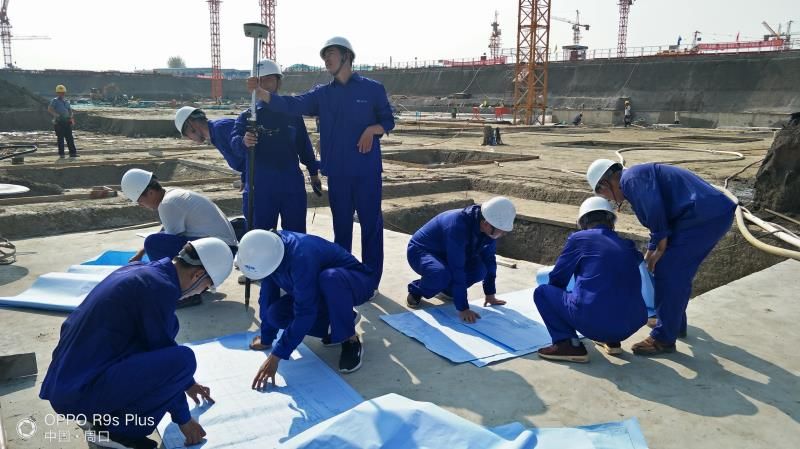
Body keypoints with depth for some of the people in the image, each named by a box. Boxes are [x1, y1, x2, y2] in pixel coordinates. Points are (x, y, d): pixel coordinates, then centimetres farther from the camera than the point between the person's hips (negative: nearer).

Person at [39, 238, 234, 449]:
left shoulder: (141, 270, 10)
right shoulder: (159, 287, -17)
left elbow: (160, 342, 23)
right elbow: (164, 354, -10)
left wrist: (187, 383, 32)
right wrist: (182, 418, 3)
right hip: (78, 393, -9)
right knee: (182, 360, -19)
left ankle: (100, 414, 17)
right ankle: (118, 428, -1)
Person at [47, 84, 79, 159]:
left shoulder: (66, 101, 15)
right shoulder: (54, 101, -1)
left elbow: (70, 111, 20)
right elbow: (49, 109, -11)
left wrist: (72, 120, 8)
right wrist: (56, 115, -23)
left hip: (67, 121, 5)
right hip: (59, 122, -5)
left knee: (70, 137, 4)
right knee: (60, 138, -1)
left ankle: (72, 153, 7)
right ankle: (61, 154, 4)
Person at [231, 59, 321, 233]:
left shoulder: (292, 113, 9)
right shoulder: (247, 116, 4)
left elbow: (304, 143, 15)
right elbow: (234, 139, -12)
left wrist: (313, 172, 16)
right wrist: (243, 142, -36)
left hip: (292, 184, 1)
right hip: (259, 186, -1)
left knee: (296, 235, 8)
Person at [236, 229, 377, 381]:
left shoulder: (300, 257, -36)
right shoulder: (266, 250, -14)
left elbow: (304, 312, -35)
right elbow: (268, 294, -3)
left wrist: (276, 356, -31)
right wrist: (266, 339, 2)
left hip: (356, 284, -7)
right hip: (321, 292, 7)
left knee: (330, 278, -40)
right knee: (276, 313, -15)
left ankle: (351, 340, -20)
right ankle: (336, 325, 5)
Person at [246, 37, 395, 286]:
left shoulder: (372, 89, 1)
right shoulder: (322, 94, 8)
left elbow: (388, 121, 5)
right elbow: (290, 105, -3)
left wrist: (372, 130, -15)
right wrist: (259, 92, -16)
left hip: (367, 169, -3)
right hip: (337, 170, 3)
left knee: (371, 223, 2)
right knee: (341, 224, 11)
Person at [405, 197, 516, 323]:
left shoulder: (489, 228, -14)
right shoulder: (458, 226, -38)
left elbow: (489, 259, -1)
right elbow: (457, 269, -38)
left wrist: (490, 294, -1)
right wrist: (463, 308, -37)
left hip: (444, 255, 7)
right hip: (420, 251, -7)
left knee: (480, 269, -17)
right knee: (441, 274, -37)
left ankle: (445, 287, 9)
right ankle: (416, 290, -6)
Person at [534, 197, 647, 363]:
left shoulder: (579, 238, 5)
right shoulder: (627, 245, 16)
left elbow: (557, 279, 11)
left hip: (592, 321, -5)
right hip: (630, 326, 6)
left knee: (542, 291, 15)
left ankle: (569, 344, 0)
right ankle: (611, 341, 19)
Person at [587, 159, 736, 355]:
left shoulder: (630, 179, -8)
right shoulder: (640, 175, 24)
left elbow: (655, 208, -23)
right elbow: (660, 219, 32)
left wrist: (660, 247, -11)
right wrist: (651, 252, 37)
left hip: (705, 216, -11)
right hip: (718, 213, 11)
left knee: (668, 272, -5)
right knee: (680, 272, 22)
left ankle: (664, 339, 4)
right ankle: (676, 323, 39)